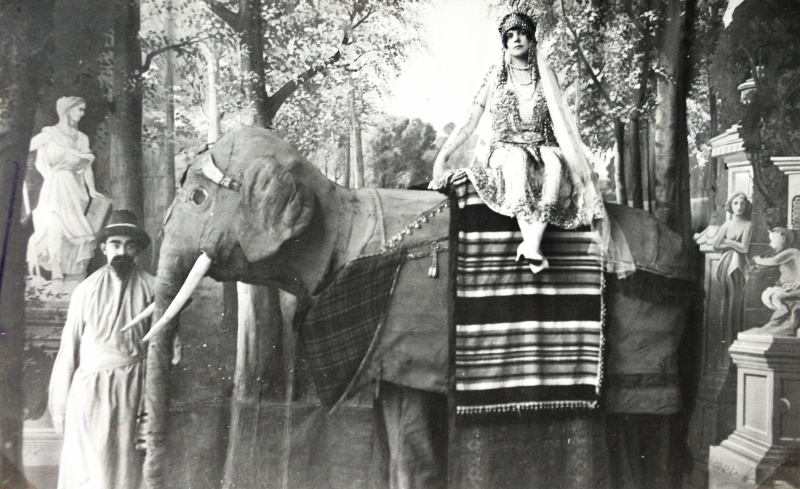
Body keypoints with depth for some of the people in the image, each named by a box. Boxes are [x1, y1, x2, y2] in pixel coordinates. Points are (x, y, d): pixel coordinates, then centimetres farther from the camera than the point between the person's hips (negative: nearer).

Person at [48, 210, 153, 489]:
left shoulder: (150, 288, 0)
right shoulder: (86, 290, 2)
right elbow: (69, 349, 4)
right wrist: (60, 405, 4)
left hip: (134, 391, 0)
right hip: (90, 388, 1)